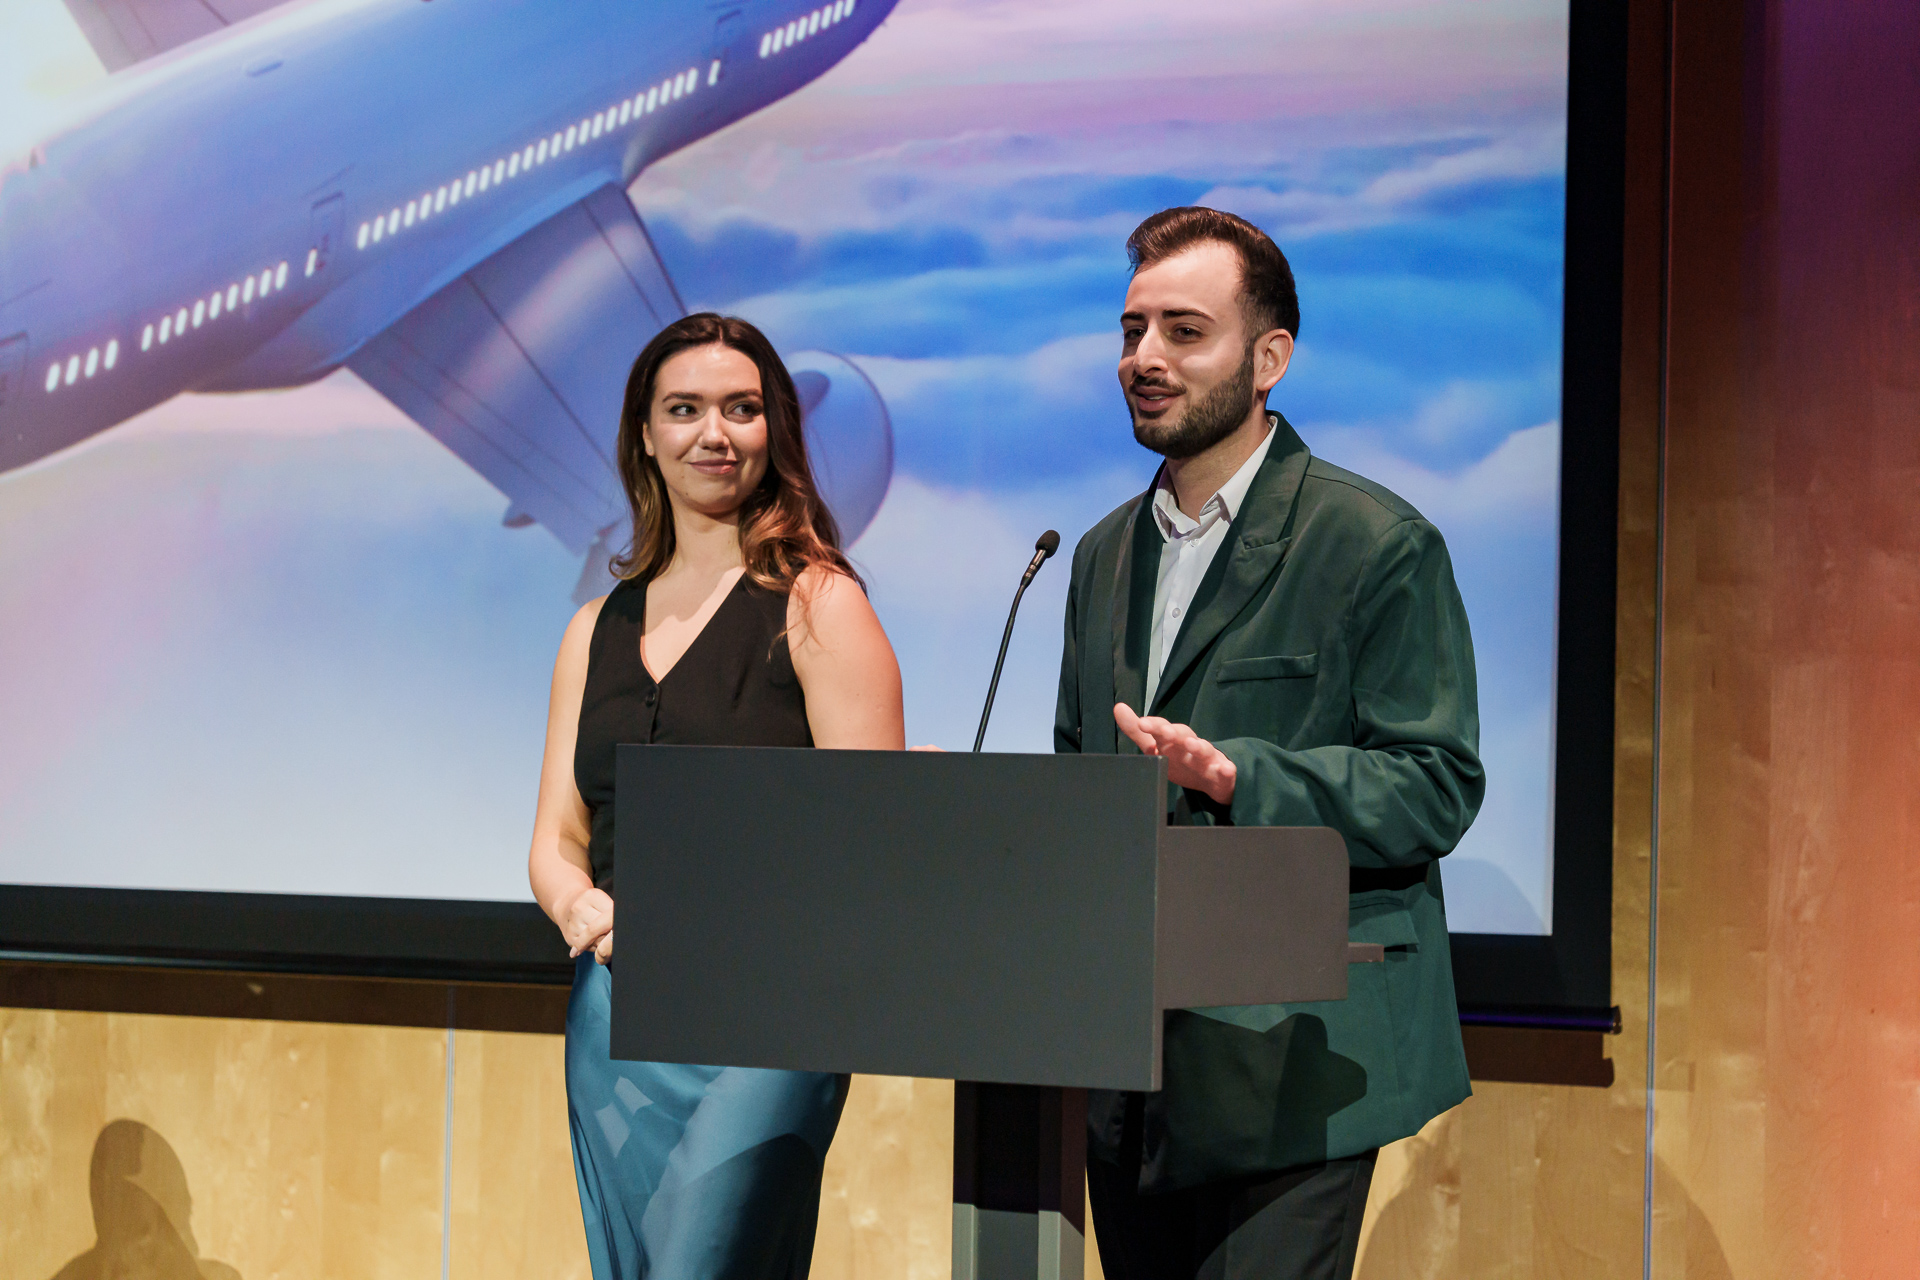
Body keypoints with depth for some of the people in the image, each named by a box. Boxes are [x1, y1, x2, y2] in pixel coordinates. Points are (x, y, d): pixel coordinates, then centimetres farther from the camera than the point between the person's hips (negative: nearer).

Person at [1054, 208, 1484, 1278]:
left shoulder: (1379, 545, -5)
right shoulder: (1106, 556, 18)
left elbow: (1437, 787, -11)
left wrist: (1235, 778, -24)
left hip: (1293, 1062, -7)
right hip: (1131, 1071, 7)